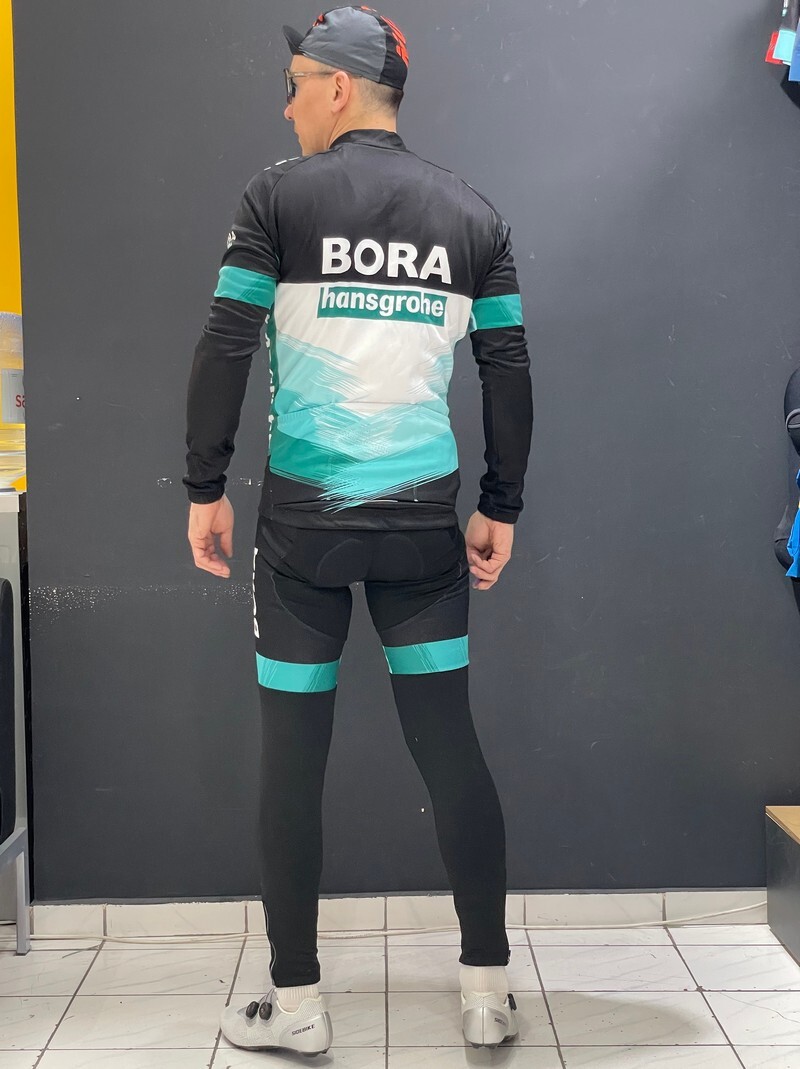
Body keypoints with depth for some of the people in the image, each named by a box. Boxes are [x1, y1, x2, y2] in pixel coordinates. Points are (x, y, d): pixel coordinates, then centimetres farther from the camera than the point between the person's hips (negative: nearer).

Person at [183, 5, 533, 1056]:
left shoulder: (281, 194, -1)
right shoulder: (472, 212, 8)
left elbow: (224, 348, -6)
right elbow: (509, 368, 7)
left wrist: (205, 488, 3)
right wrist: (502, 507, 13)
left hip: (303, 519, -2)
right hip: (425, 518, 3)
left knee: (293, 751, 6)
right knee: (449, 740, 9)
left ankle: (295, 1003, 17)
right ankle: (488, 990, 18)